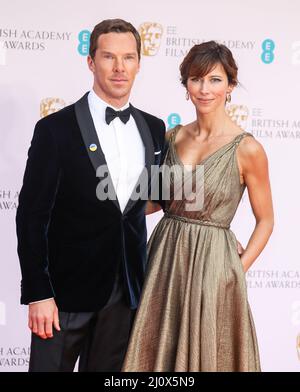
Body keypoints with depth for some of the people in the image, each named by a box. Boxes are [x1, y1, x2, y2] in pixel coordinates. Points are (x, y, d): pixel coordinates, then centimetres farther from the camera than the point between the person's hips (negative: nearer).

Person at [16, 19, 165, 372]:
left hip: (126, 289, 4)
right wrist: (38, 294, -14)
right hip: (67, 288, -4)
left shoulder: (153, 129, 6)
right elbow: (31, 215, -10)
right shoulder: (56, 129, -9)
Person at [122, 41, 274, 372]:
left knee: (206, 355, 10)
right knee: (156, 353, 15)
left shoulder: (246, 149, -11)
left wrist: (236, 271, -9)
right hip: (163, 257, 5)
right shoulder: (173, 136, 4)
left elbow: (265, 221, -3)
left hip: (210, 263, -5)